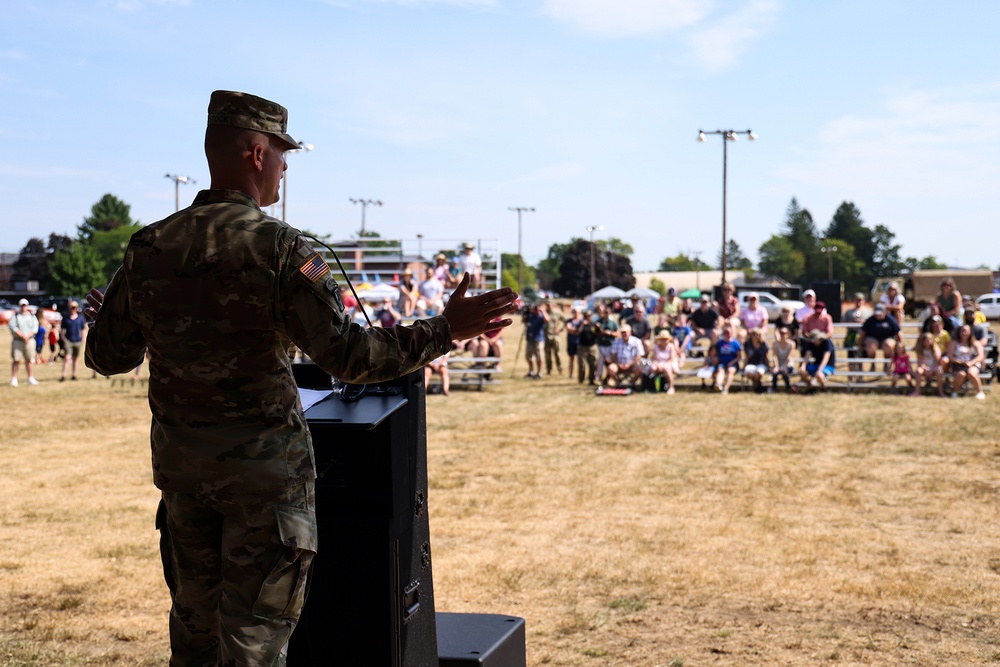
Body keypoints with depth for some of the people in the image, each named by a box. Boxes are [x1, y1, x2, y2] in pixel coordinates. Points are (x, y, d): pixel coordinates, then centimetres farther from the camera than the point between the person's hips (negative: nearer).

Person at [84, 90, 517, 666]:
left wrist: (109, 319, 29)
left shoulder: (149, 247, 0)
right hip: (264, 466, -5)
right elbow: (349, 356, -21)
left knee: (194, 618, 19)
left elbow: (108, 357, 7)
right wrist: (445, 331, -14)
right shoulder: (278, 247, -15)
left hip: (180, 463, 5)